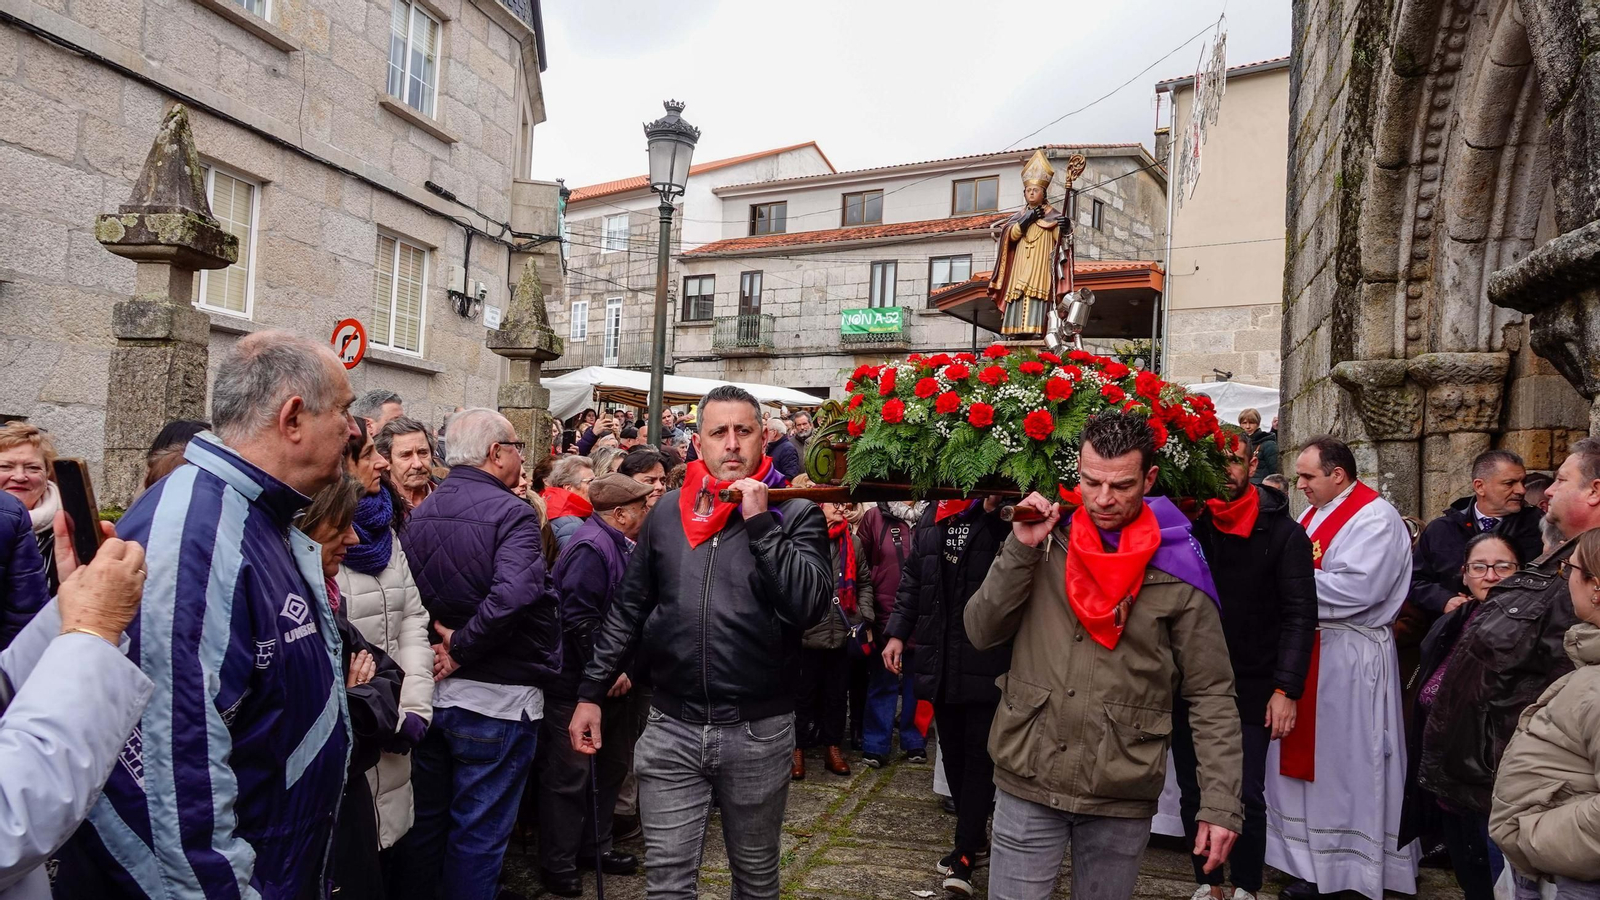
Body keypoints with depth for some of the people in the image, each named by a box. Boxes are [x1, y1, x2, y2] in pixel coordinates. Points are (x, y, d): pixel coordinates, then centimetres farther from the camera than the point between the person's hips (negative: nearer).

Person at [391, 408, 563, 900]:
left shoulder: (419, 512, 4)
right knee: (478, 833, 8)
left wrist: (440, 636, -6)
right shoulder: (511, 513, -16)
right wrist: (461, 651, -19)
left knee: (423, 819, 21)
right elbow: (513, 595, -31)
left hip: (427, 691, 6)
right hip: (495, 698, -6)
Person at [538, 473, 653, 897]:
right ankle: (558, 864, 15)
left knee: (611, 764, 18)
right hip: (578, 683, -10)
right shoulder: (590, 548, -21)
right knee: (571, 774, 1)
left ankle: (594, 845, 33)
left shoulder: (618, 545, 11)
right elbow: (579, 619, -26)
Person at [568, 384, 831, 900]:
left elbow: (810, 606, -20)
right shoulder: (668, 513, 4)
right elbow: (627, 611, 10)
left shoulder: (795, 514, -5)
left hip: (758, 731, -1)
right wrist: (591, 693, 9)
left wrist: (759, 522, -20)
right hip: (671, 727, 2)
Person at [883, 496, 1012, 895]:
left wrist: (994, 509, -28)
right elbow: (912, 580, 17)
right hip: (939, 661, 6)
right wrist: (897, 632, 11)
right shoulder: (929, 518, 11)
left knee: (979, 755, 0)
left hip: (986, 661, -5)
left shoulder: (1005, 513, -6)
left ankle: (965, 853, 8)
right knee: (952, 754, 13)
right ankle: (976, 841, 27)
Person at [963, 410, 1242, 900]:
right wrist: (1021, 549, -13)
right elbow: (981, 632, -3)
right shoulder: (1045, 544, 1)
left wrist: (1220, 803, -9)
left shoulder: (1178, 571, -6)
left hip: (1123, 799, -1)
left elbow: (1211, 695, -3)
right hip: (1027, 784, 1)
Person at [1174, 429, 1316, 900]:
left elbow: (1300, 614, -7)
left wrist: (1286, 688, -14)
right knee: (1194, 792, 12)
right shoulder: (1188, 523, 2)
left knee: (1247, 795, 2)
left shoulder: (1283, 532, -3)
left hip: (1252, 688, -2)